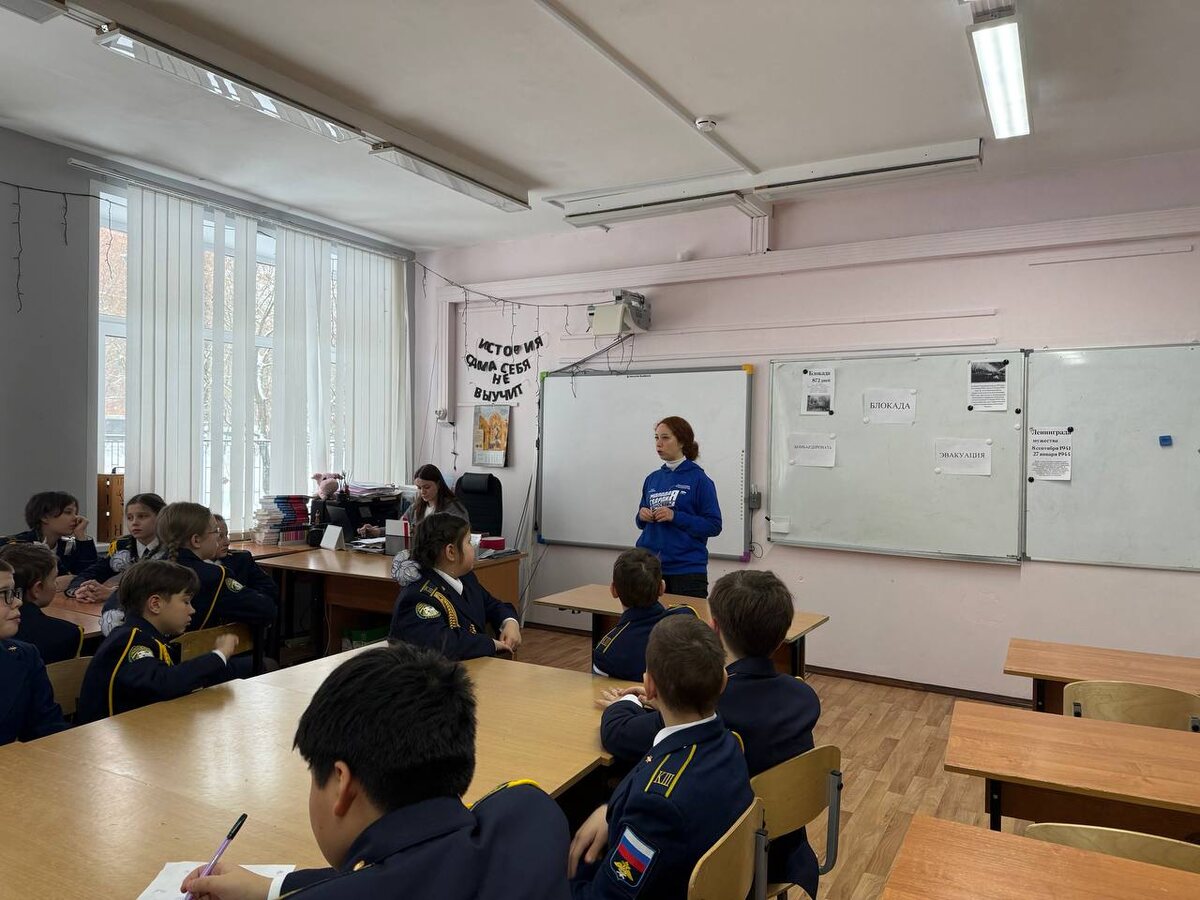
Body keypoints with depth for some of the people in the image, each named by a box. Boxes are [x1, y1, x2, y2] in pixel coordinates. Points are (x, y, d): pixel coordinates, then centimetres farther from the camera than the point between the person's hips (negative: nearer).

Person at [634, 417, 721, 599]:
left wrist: (675, 516, -18)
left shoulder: (699, 480, -6)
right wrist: (642, 516, -4)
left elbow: (714, 526, -10)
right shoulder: (652, 478, 10)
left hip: (687, 570, -5)